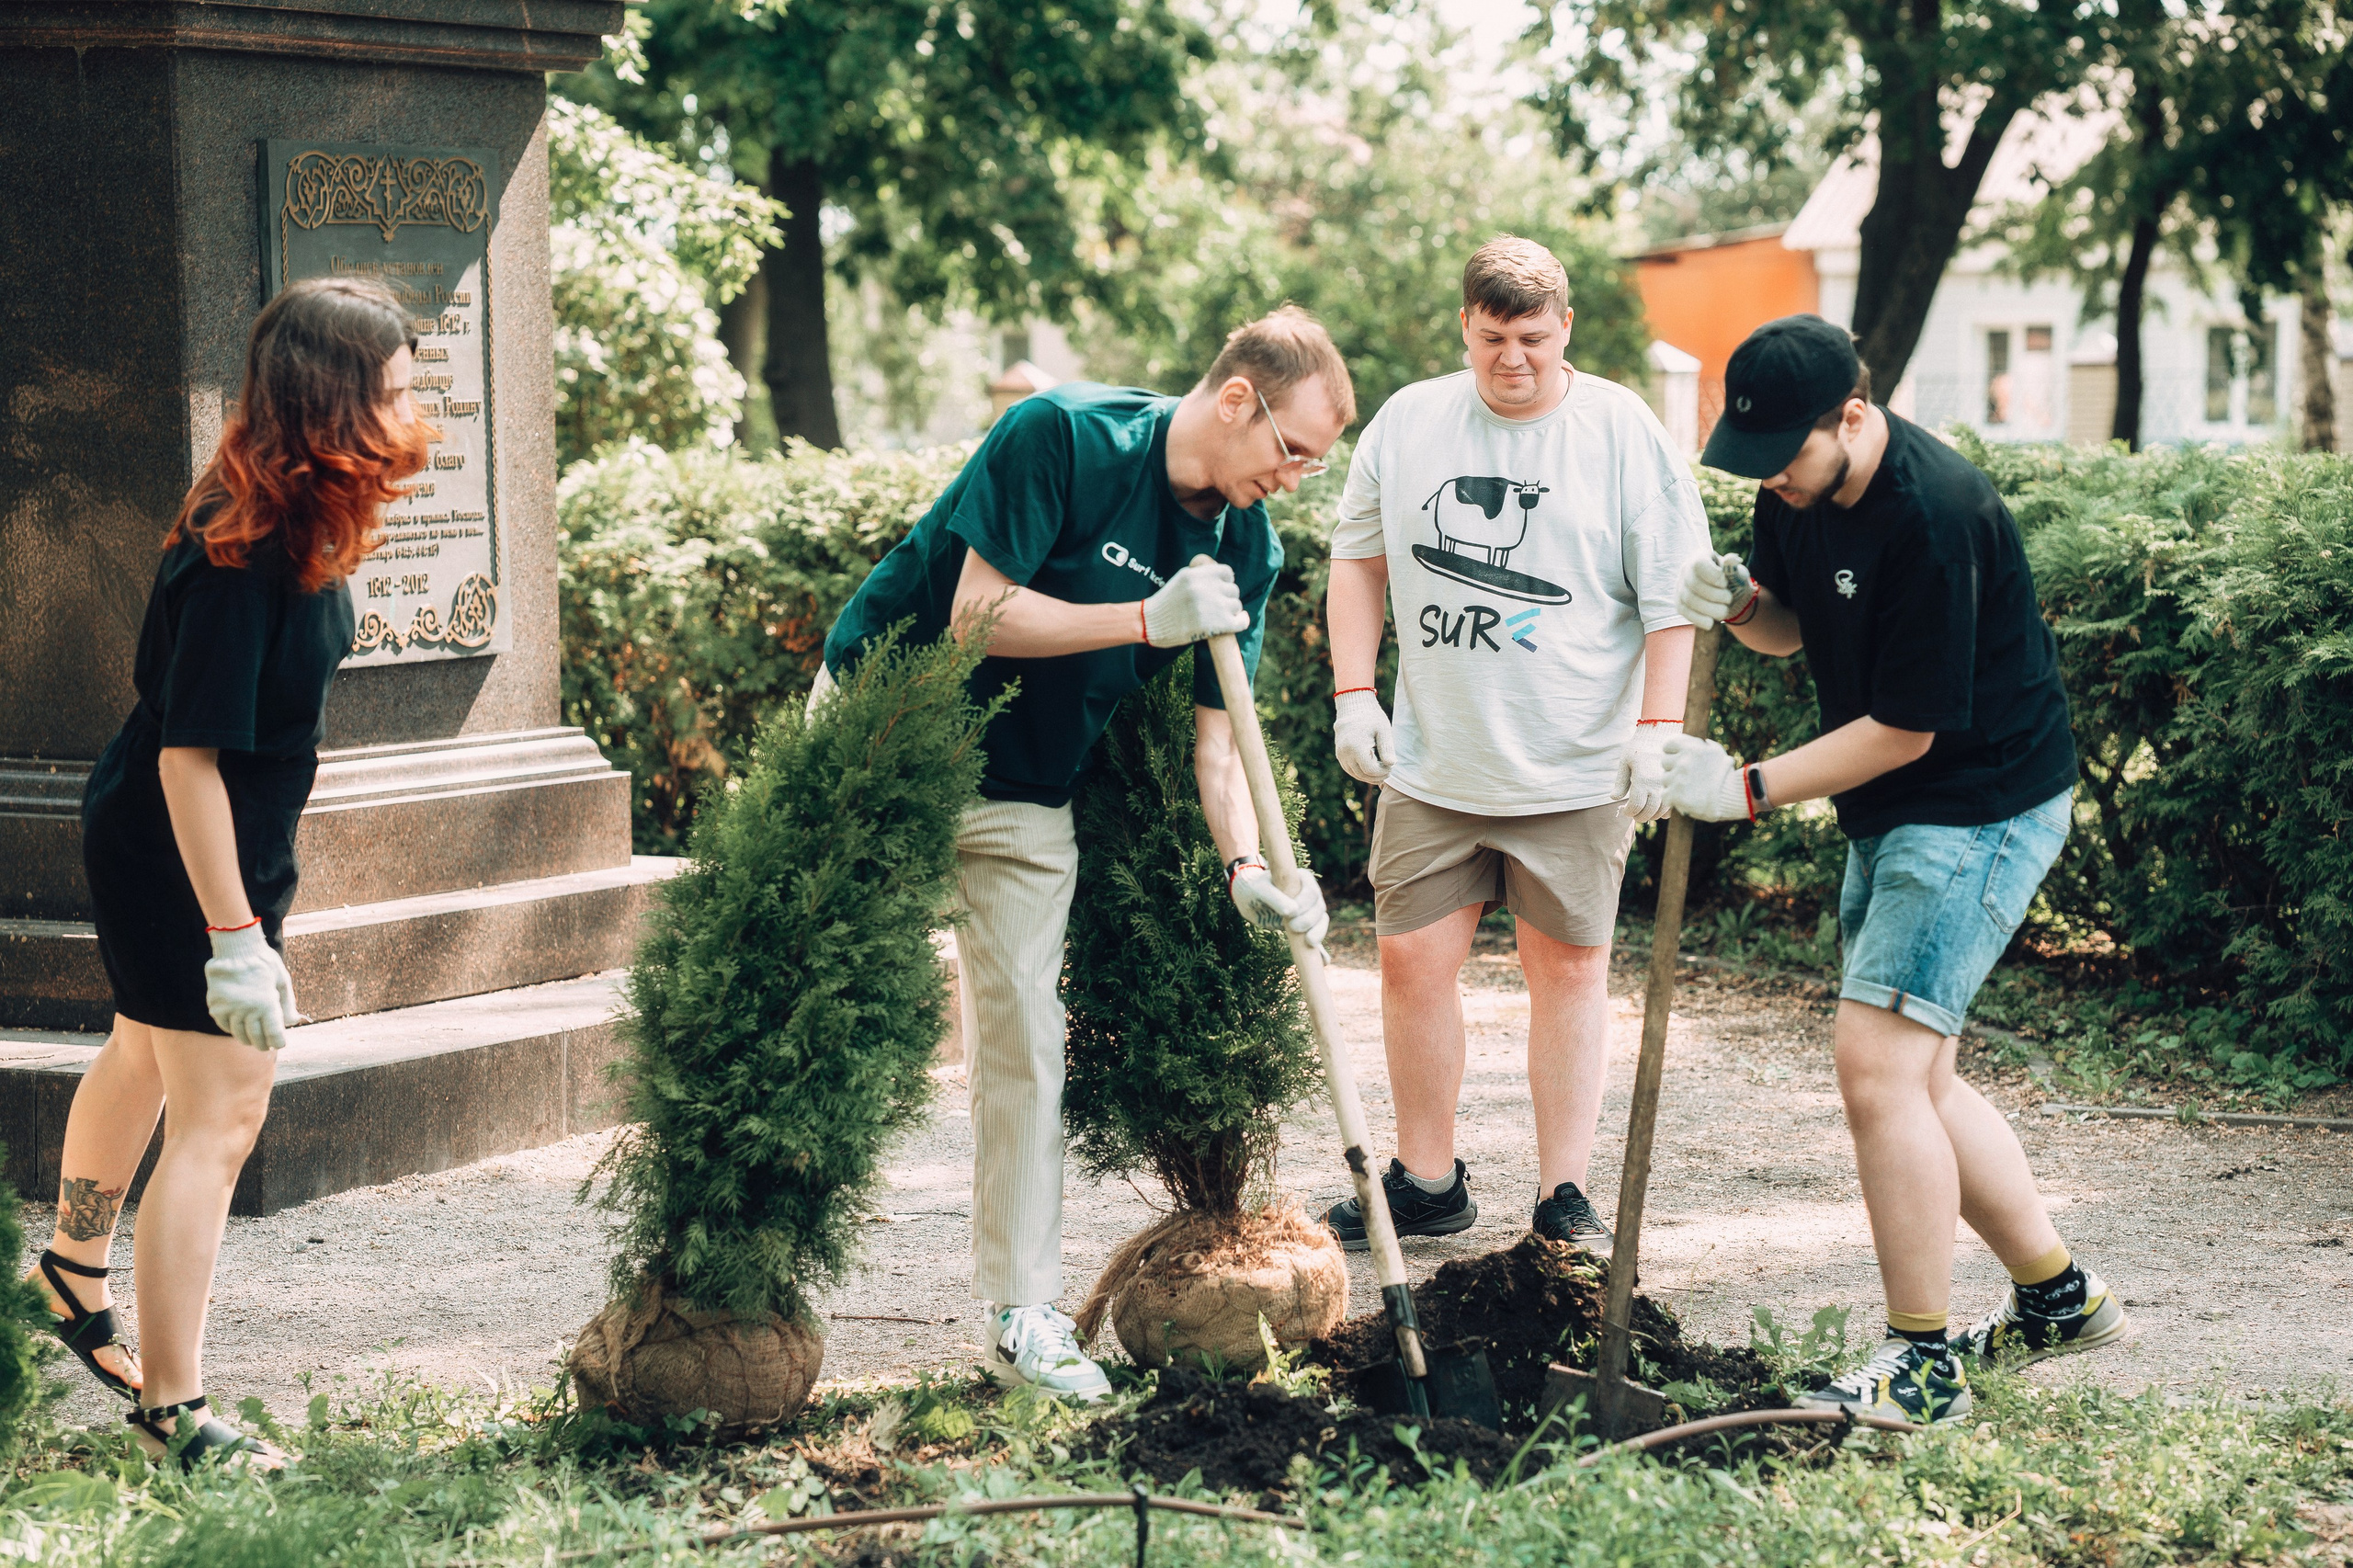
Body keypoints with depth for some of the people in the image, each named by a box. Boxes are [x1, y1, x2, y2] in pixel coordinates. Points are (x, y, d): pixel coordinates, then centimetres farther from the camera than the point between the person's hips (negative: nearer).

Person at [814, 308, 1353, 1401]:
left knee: (1025, 1038, 2)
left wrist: (1247, 867, -22)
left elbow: (1219, 730, -5)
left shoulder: (1248, 548, -6)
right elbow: (979, 612, -25)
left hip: (1023, 795, 5)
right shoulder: (1064, 436, -23)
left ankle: (1021, 1316, 10)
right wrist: (1148, 621, -30)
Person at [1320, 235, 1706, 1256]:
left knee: (1568, 964, 3)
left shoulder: (1623, 433, -4)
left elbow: (1671, 594, -3)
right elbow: (1358, 559, 15)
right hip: (1432, 763, 3)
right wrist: (1353, 692, 6)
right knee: (1412, 958, 3)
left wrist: (1659, 728, -9)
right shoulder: (1408, 423, 5)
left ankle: (1564, 1194, 11)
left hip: (1575, 769, -3)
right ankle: (1426, 1181, 17)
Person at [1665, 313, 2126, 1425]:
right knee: (1913, 1082, 14)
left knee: (1879, 1068, -14)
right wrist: (1740, 603, -8)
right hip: (1895, 817, 10)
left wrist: (1748, 788, -21)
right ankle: (2059, 1298, 29)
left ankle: (1924, 1368, -5)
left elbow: (1906, 728, -23)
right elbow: (1793, 630, 16)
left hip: (1983, 810, -10)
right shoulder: (1803, 490, 1)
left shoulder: (1933, 516, -26)